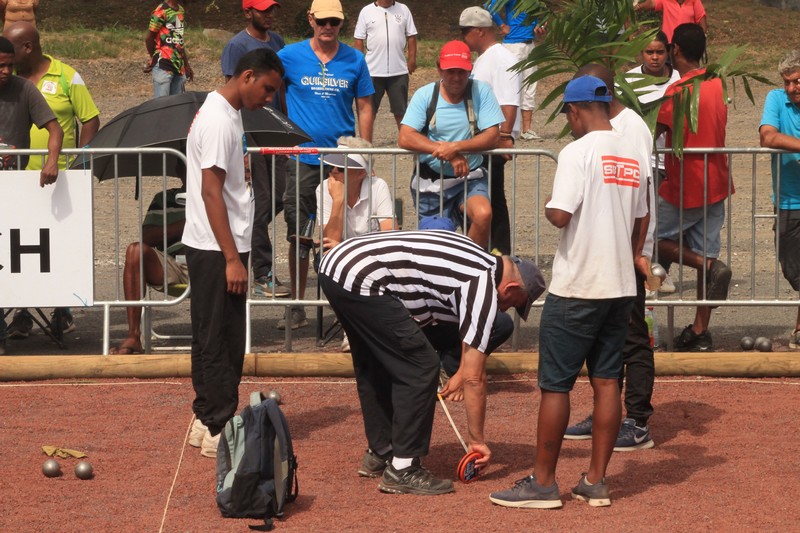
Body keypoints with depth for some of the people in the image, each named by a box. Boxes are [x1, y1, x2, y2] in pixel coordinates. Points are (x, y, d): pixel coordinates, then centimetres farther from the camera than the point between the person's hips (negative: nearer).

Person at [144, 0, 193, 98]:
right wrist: (155, 59, 10)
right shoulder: (161, 12, -13)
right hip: (163, 66, -7)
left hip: (179, 66, 7)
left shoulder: (180, 9, 11)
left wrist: (186, 65, 18)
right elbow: (149, 39, -5)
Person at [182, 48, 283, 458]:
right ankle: (219, 431, -2)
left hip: (215, 250, 10)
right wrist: (232, 258, -23)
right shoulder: (218, 121, -17)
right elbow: (211, 191, -22)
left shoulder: (225, 113, 14)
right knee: (220, 340, -6)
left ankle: (206, 420, 21)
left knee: (212, 337, 14)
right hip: (217, 251, -10)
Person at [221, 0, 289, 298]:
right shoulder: (237, 46, -10)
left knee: (278, 198, 9)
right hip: (250, 136, -7)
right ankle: (263, 276, 1)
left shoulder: (277, 42, 12)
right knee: (260, 203, -4)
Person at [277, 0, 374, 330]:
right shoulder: (290, 57, 0)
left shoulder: (354, 60, 4)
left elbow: (364, 107, 8)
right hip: (303, 160, -1)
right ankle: (297, 306, 8)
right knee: (298, 235, 1)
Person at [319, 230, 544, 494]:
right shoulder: (484, 288, -5)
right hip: (361, 281, -10)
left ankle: (379, 453, 34)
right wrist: (477, 440, 7)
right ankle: (402, 469, 0)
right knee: (420, 368, -4)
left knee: (375, 366, 25)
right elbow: (474, 378, -1)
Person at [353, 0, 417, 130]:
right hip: (372, 71, -1)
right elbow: (359, 40, 0)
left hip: (399, 71, 2)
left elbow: (411, 37, 6)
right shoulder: (366, 11, -2)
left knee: (401, 110, 11)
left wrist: (412, 59, -1)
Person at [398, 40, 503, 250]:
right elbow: (405, 138, -14)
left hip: (470, 178, -1)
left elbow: (492, 137, -12)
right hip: (431, 180, 1)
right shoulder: (425, 95, -3)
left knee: (483, 215, -29)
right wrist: (446, 154, -22)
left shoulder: (481, 91, -4)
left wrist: (455, 147, -26)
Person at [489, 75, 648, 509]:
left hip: (575, 289, -7)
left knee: (555, 384, 0)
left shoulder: (578, 152, -13)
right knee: (607, 380, 8)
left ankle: (543, 484, 3)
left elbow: (560, 216, -21)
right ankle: (596, 481, 10)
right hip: (621, 286, 7)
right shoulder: (635, 156, 9)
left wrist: (547, 208, 0)